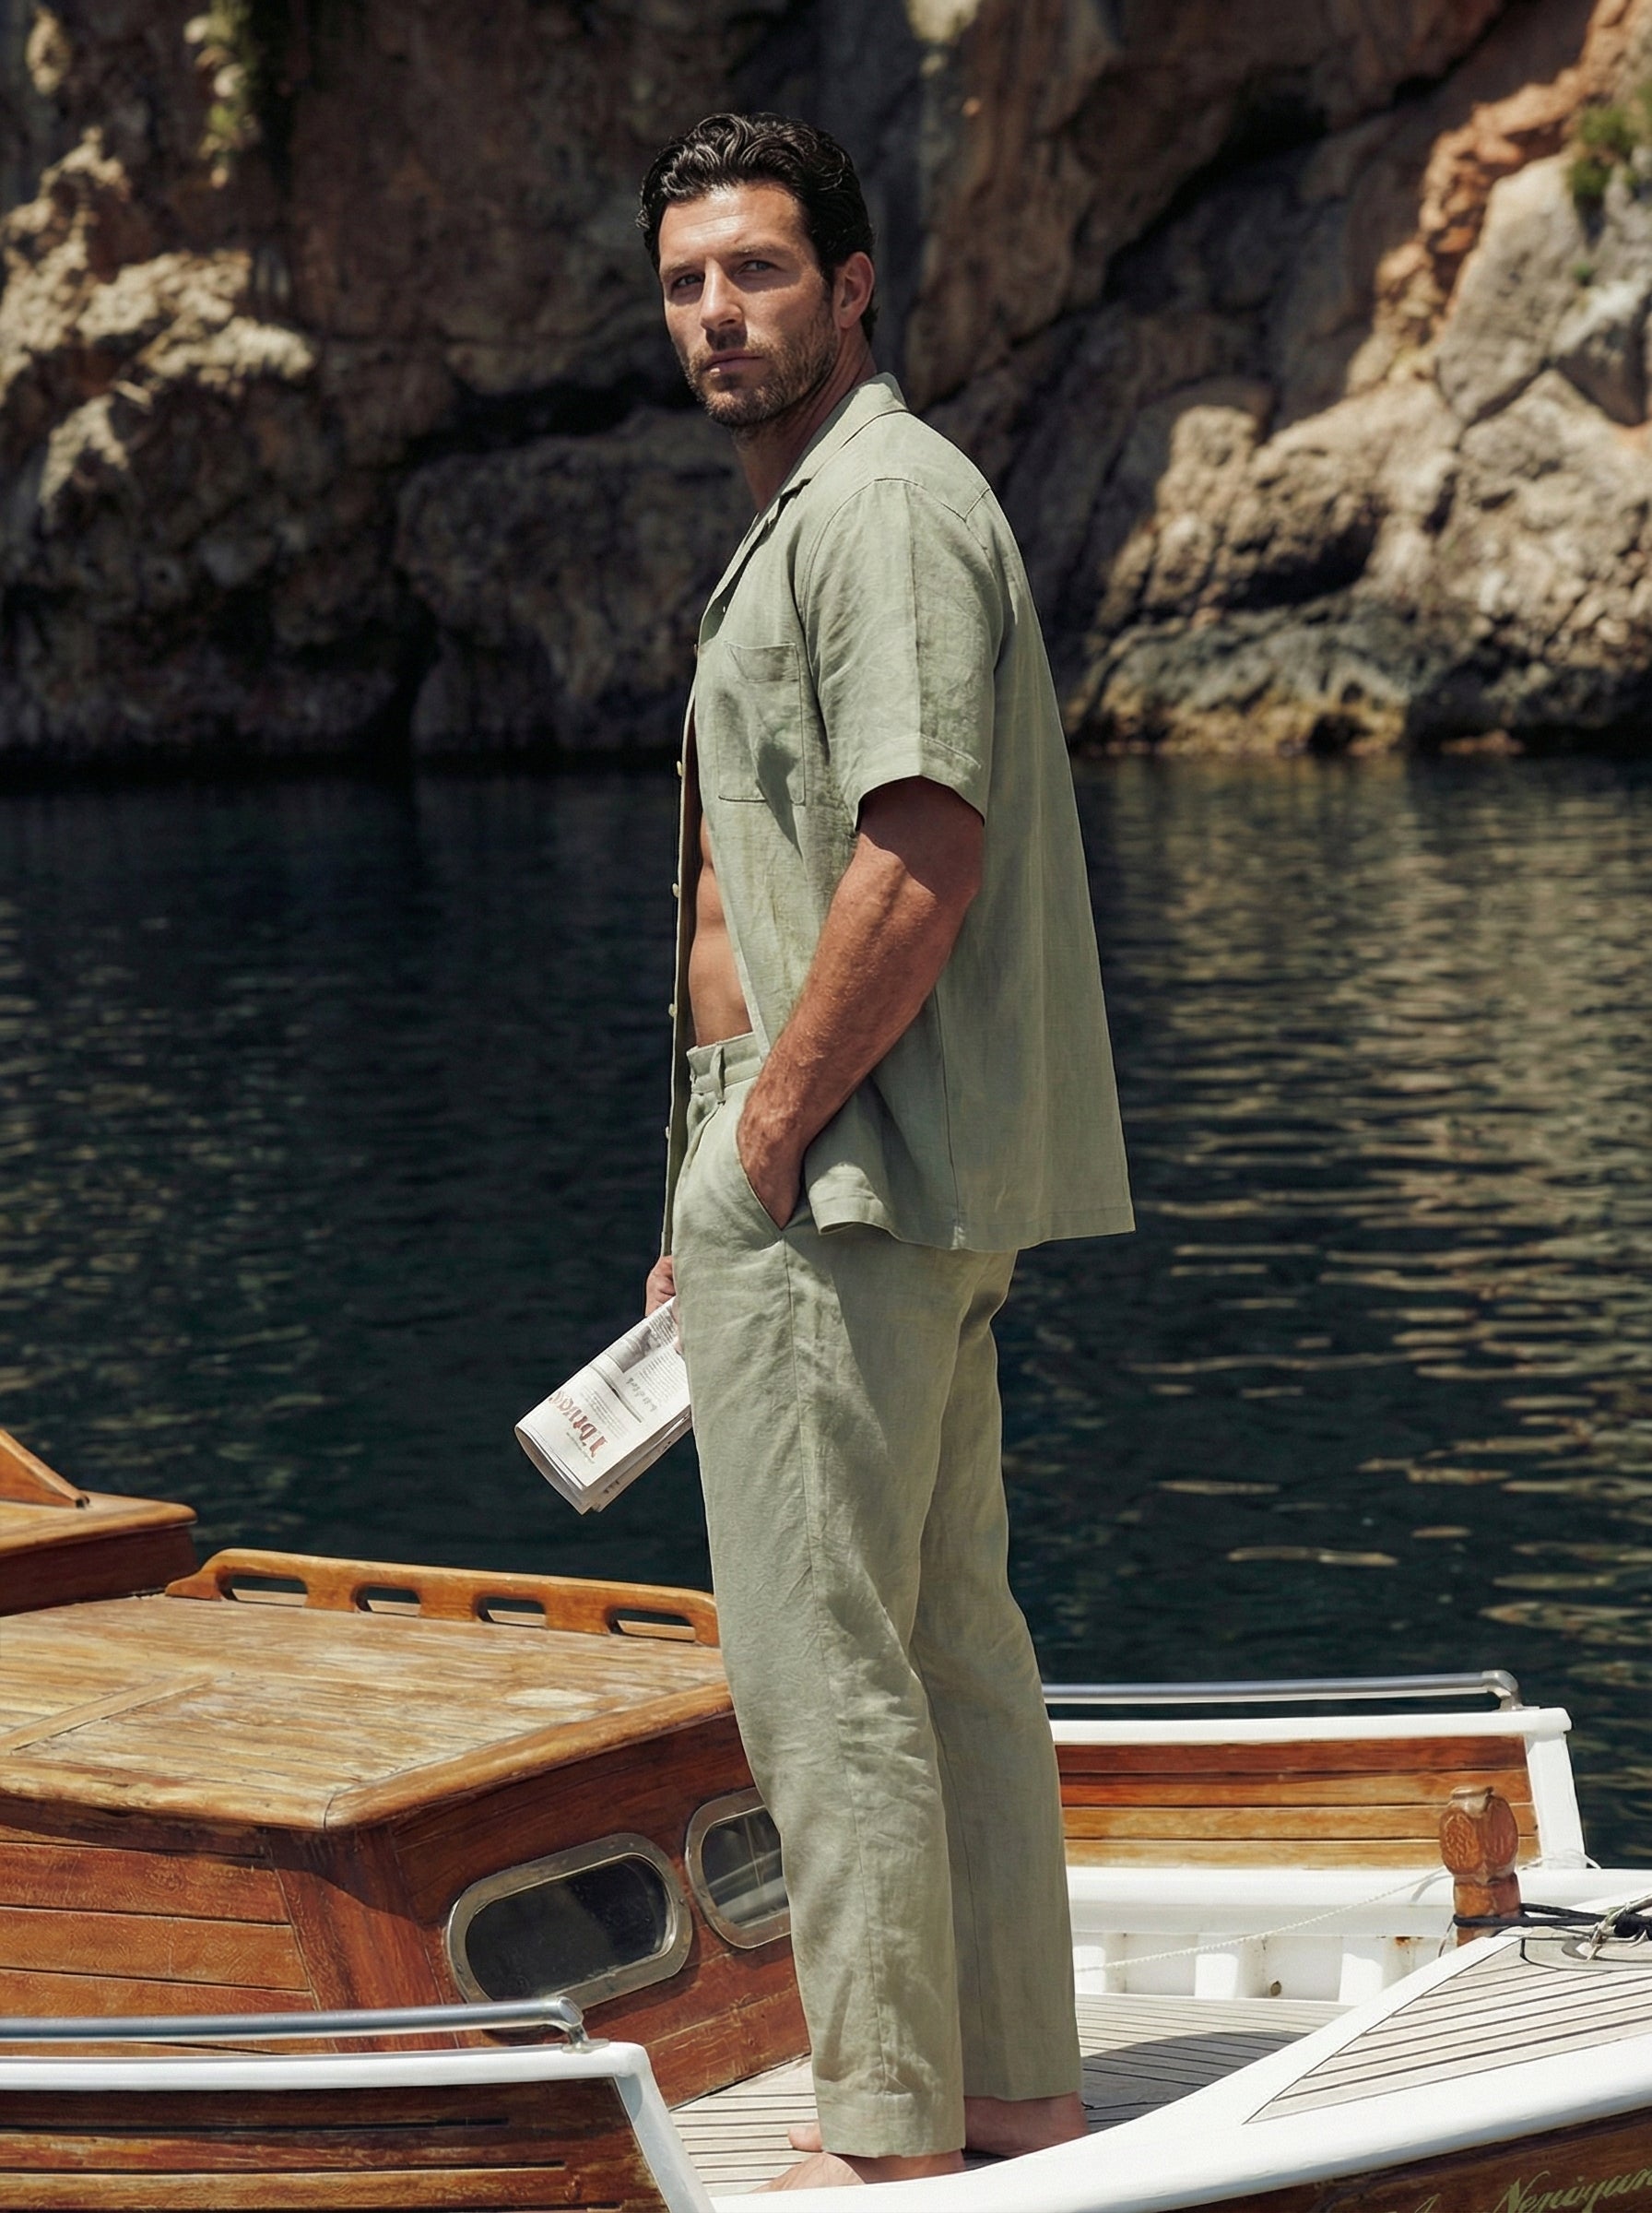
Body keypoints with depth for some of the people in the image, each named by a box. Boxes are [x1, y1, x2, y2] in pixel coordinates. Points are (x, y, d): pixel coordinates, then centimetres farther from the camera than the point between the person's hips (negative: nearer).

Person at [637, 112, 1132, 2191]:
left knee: (821, 1655, -6)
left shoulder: (885, 504, -13)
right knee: (950, 1637, 14)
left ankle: (894, 2134, 0)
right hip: (902, 1188, 11)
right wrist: (712, 1204, 19)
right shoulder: (806, 515, 20)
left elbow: (924, 860, -24)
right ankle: (1010, 2082, 22)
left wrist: (766, 1138, -17)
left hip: (845, 1182, -11)